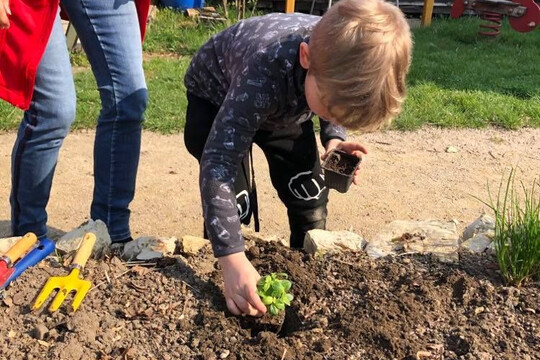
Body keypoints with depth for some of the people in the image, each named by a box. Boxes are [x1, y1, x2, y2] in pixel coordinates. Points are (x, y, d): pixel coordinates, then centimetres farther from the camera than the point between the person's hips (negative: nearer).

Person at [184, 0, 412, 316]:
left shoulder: (342, 64, -30)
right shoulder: (264, 73, -46)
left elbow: (338, 104, -3)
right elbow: (219, 161, -48)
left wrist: (334, 137, -23)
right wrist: (232, 258, -54)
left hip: (286, 105, 5)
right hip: (217, 96, -4)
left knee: (310, 195, 0)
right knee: (233, 203, -15)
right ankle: (230, 289, 8)